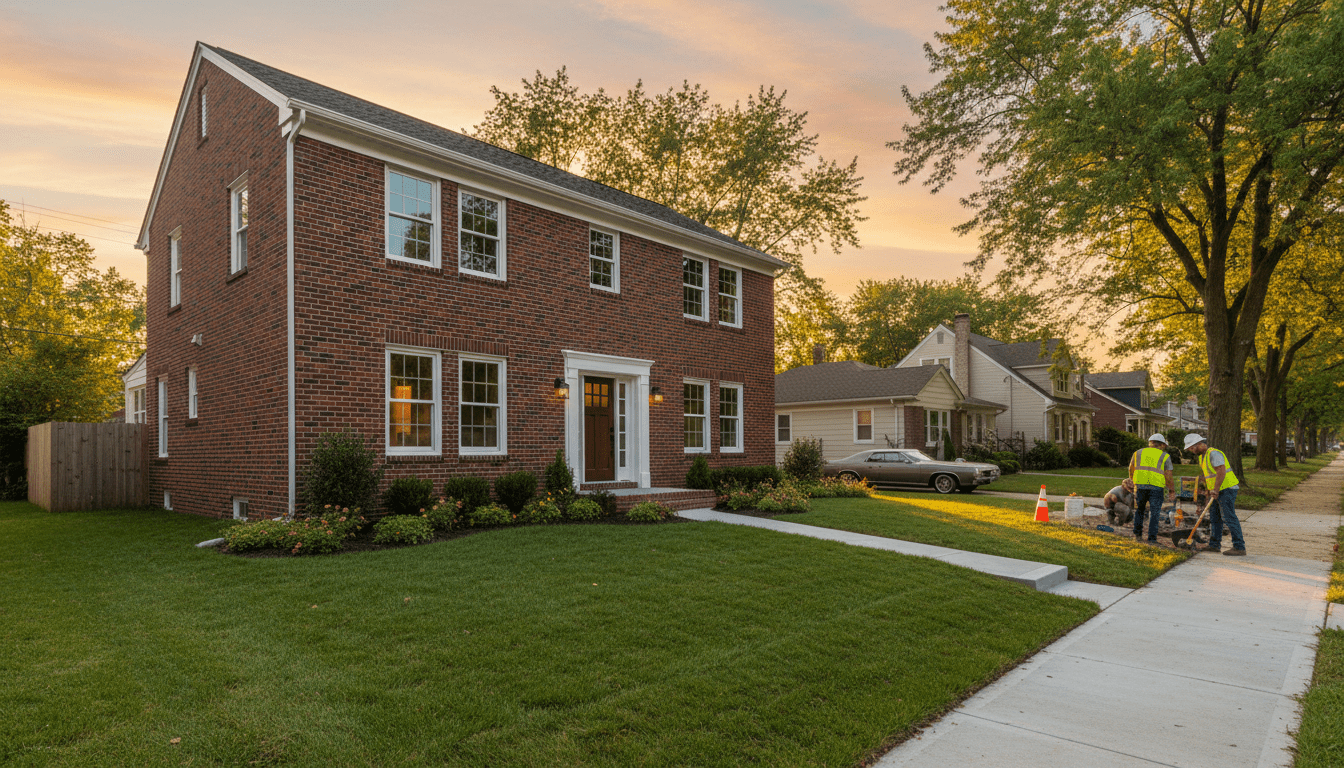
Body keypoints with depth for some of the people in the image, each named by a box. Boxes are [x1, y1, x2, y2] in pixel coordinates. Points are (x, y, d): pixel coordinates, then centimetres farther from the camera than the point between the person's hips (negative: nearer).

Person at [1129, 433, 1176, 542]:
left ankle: (1137, 533, 20)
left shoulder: (1138, 453, 13)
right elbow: (1168, 477, 2)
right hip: (1156, 488, -2)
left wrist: (1132, 481, 37)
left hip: (1139, 485, 2)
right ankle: (1152, 539, 3)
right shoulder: (1164, 456, 7)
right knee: (1154, 513, 5)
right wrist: (1172, 490, 14)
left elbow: (1131, 471, 20)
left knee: (1139, 509, 19)